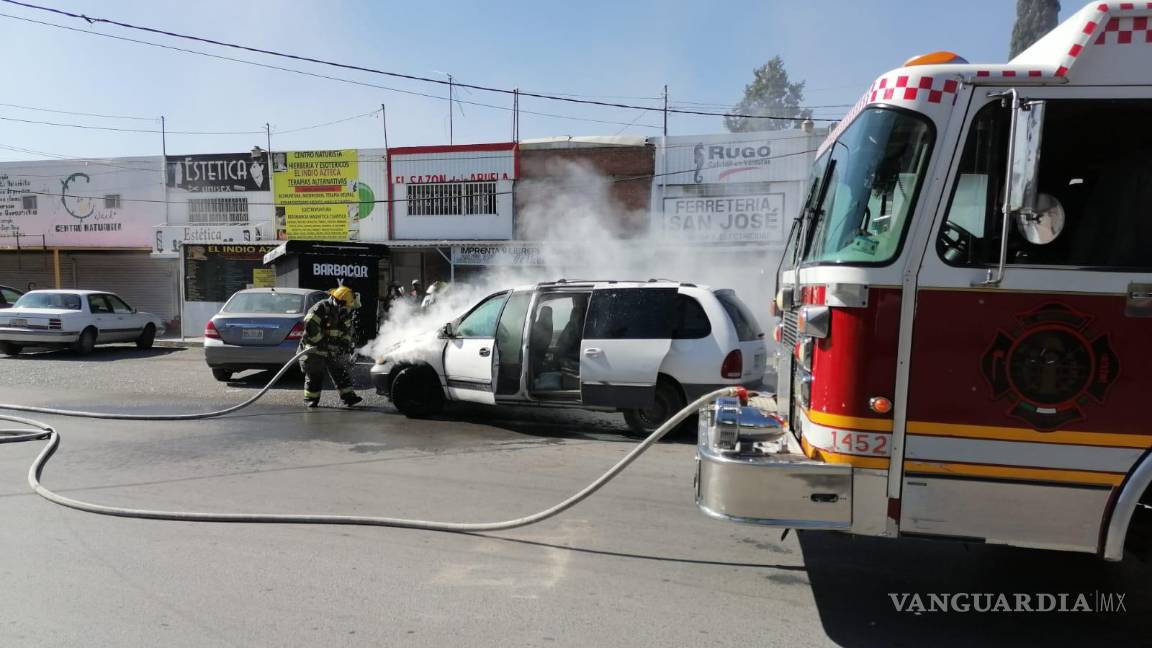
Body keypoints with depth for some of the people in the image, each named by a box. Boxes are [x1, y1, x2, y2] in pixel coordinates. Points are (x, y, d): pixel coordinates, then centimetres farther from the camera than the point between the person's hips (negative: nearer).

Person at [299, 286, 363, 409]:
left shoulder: (344, 313, 2)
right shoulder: (321, 308, -21)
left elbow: (347, 331, 11)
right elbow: (310, 325, -28)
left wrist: (346, 343, -5)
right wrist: (320, 342, -26)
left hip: (333, 351, 7)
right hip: (315, 349, -6)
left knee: (341, 372, 7)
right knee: (314, 376, 1)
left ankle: (348, 396, 12)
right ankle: (310, 400, 14)